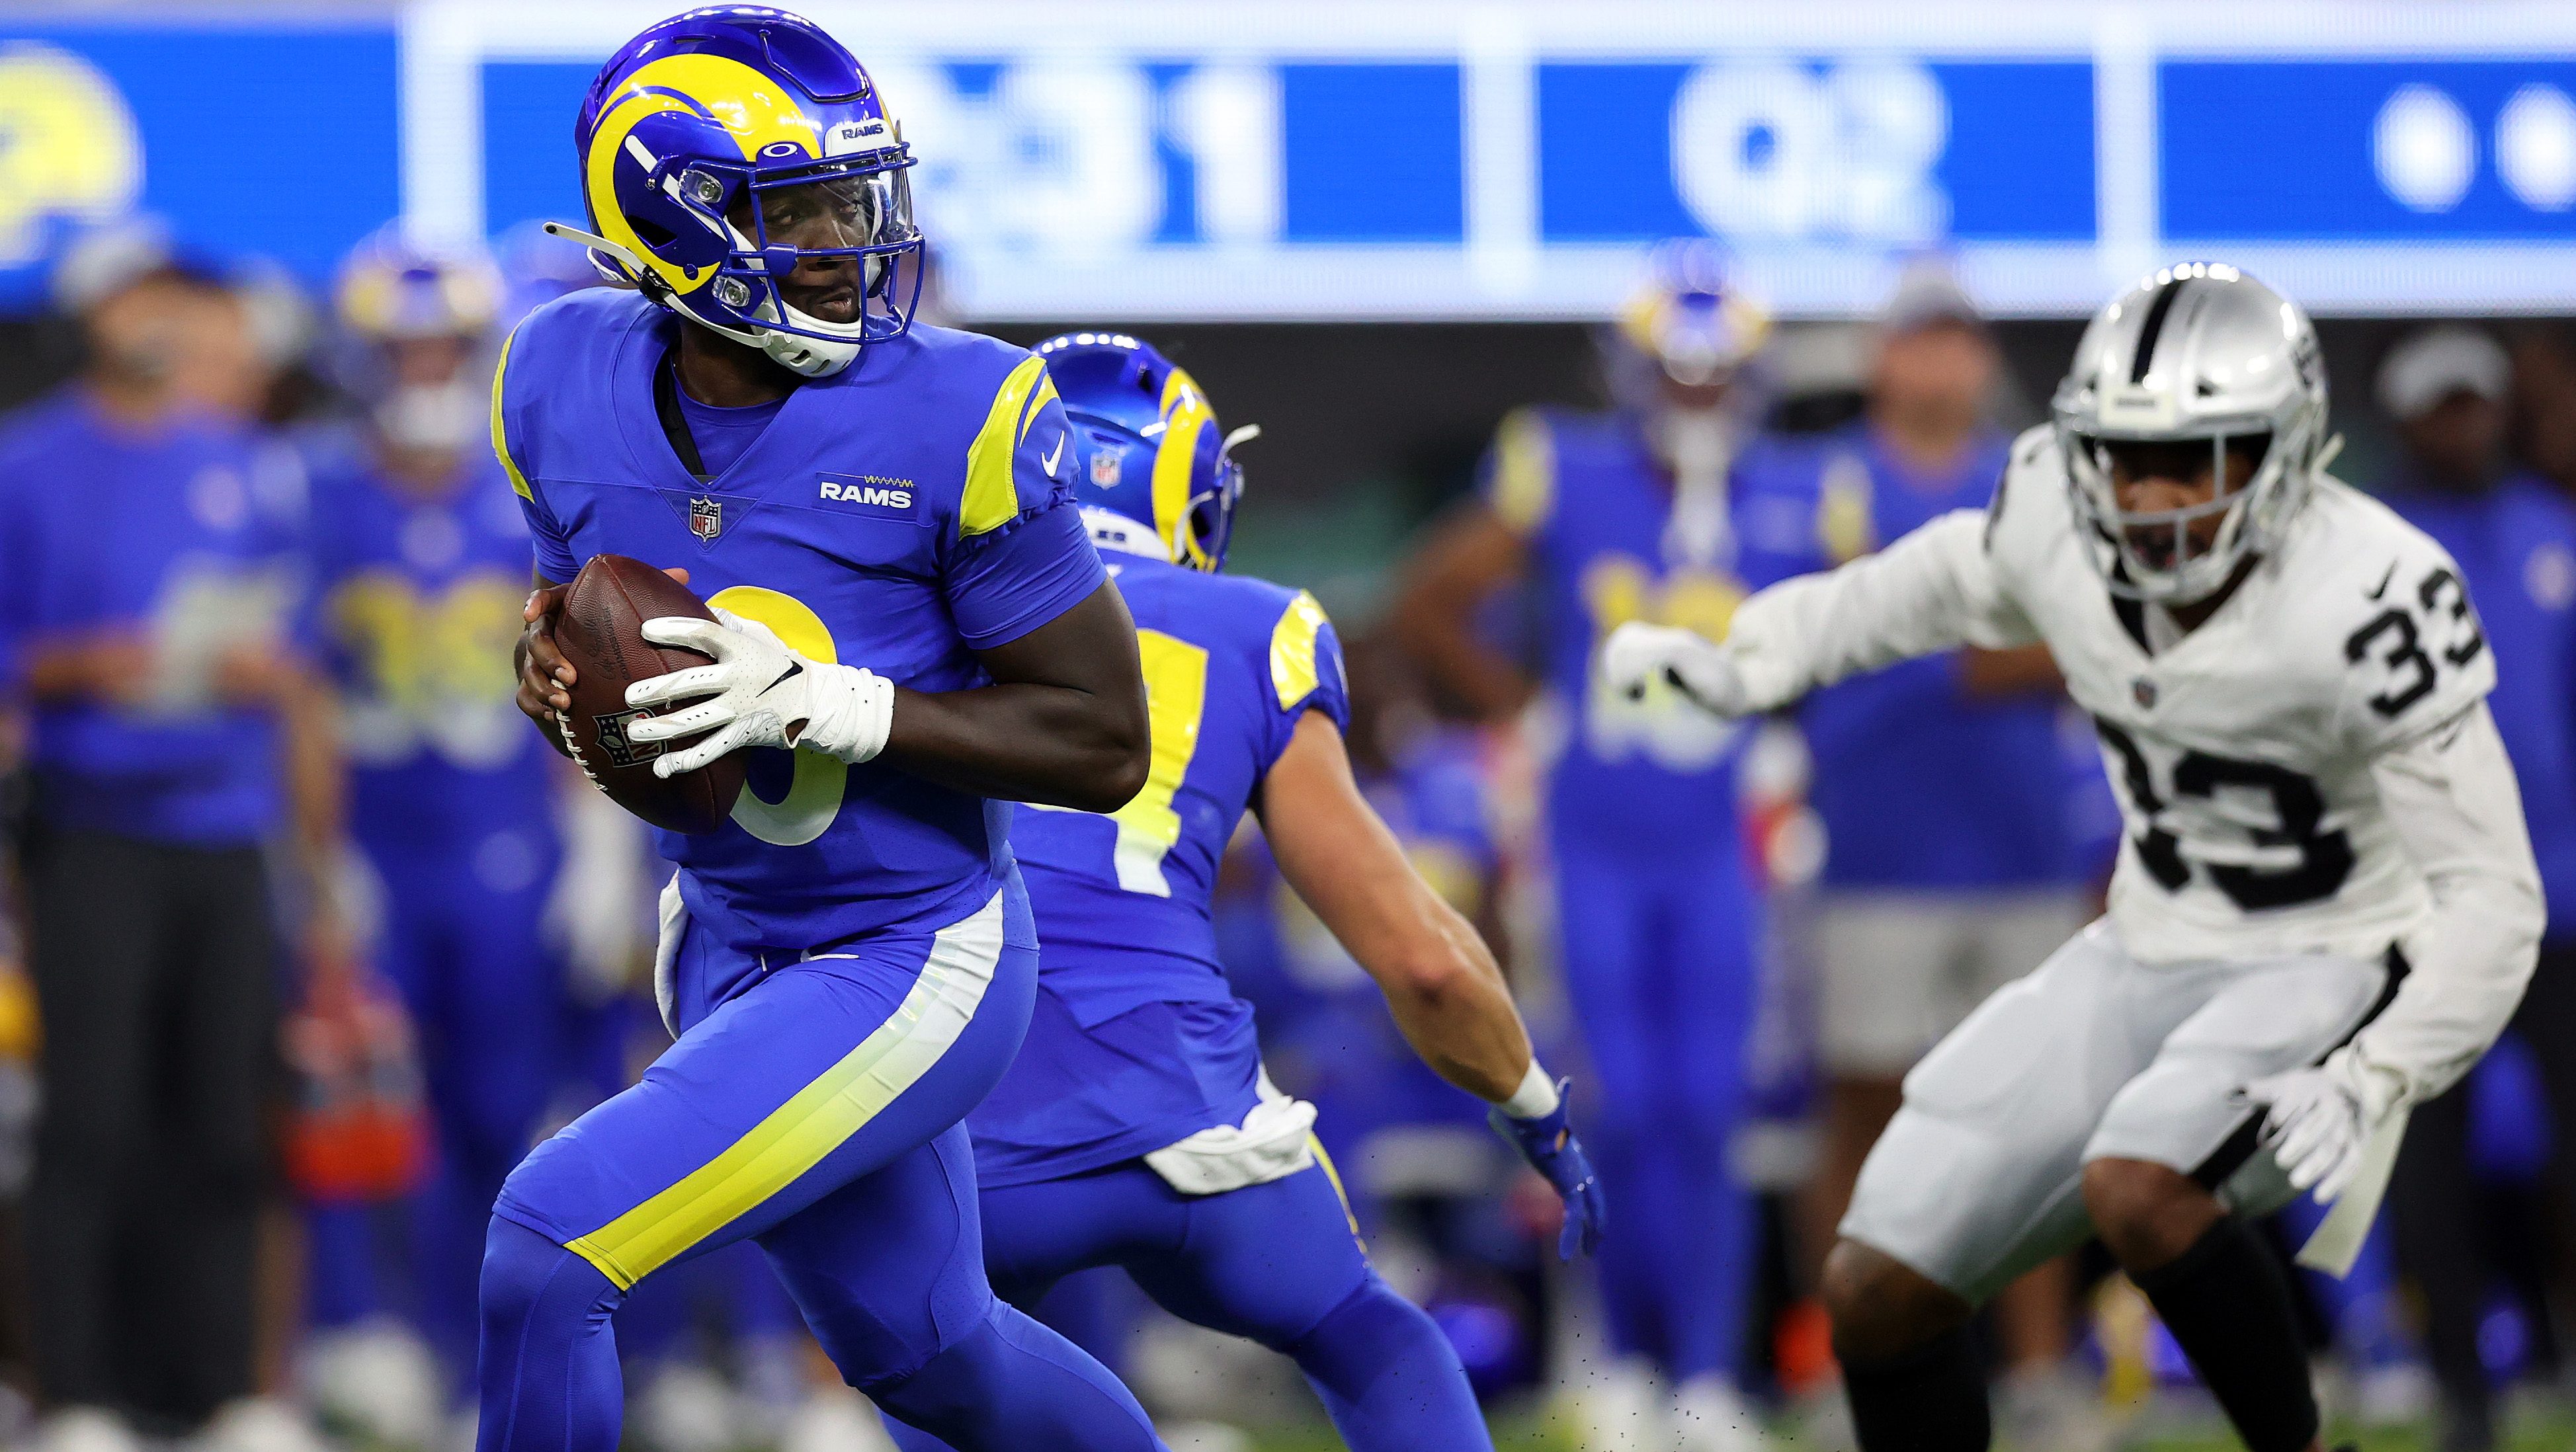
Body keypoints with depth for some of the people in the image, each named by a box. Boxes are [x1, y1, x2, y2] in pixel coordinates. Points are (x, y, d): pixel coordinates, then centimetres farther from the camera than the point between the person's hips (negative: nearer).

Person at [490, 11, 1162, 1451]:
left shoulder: (954, 420, -22)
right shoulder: (571, 387, -6)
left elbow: (1107, 744, -17)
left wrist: (823, 705, -28)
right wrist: (555, 670, -13)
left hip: (912, 966, -6)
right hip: (728, 943, 6)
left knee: (551, 1247, -18)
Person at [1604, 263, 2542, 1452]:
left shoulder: (2369, 604, -27)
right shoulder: (2059, 516, -11)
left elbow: (2490, 897, -22)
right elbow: (1946, 583, 16)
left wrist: (2373, 1078, -33)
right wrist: (1740, 668, 9)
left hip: (2332, 969, -6)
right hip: (2149, 954, 6)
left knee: (2135, 1190, -35)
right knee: (1876, 1294, 0)